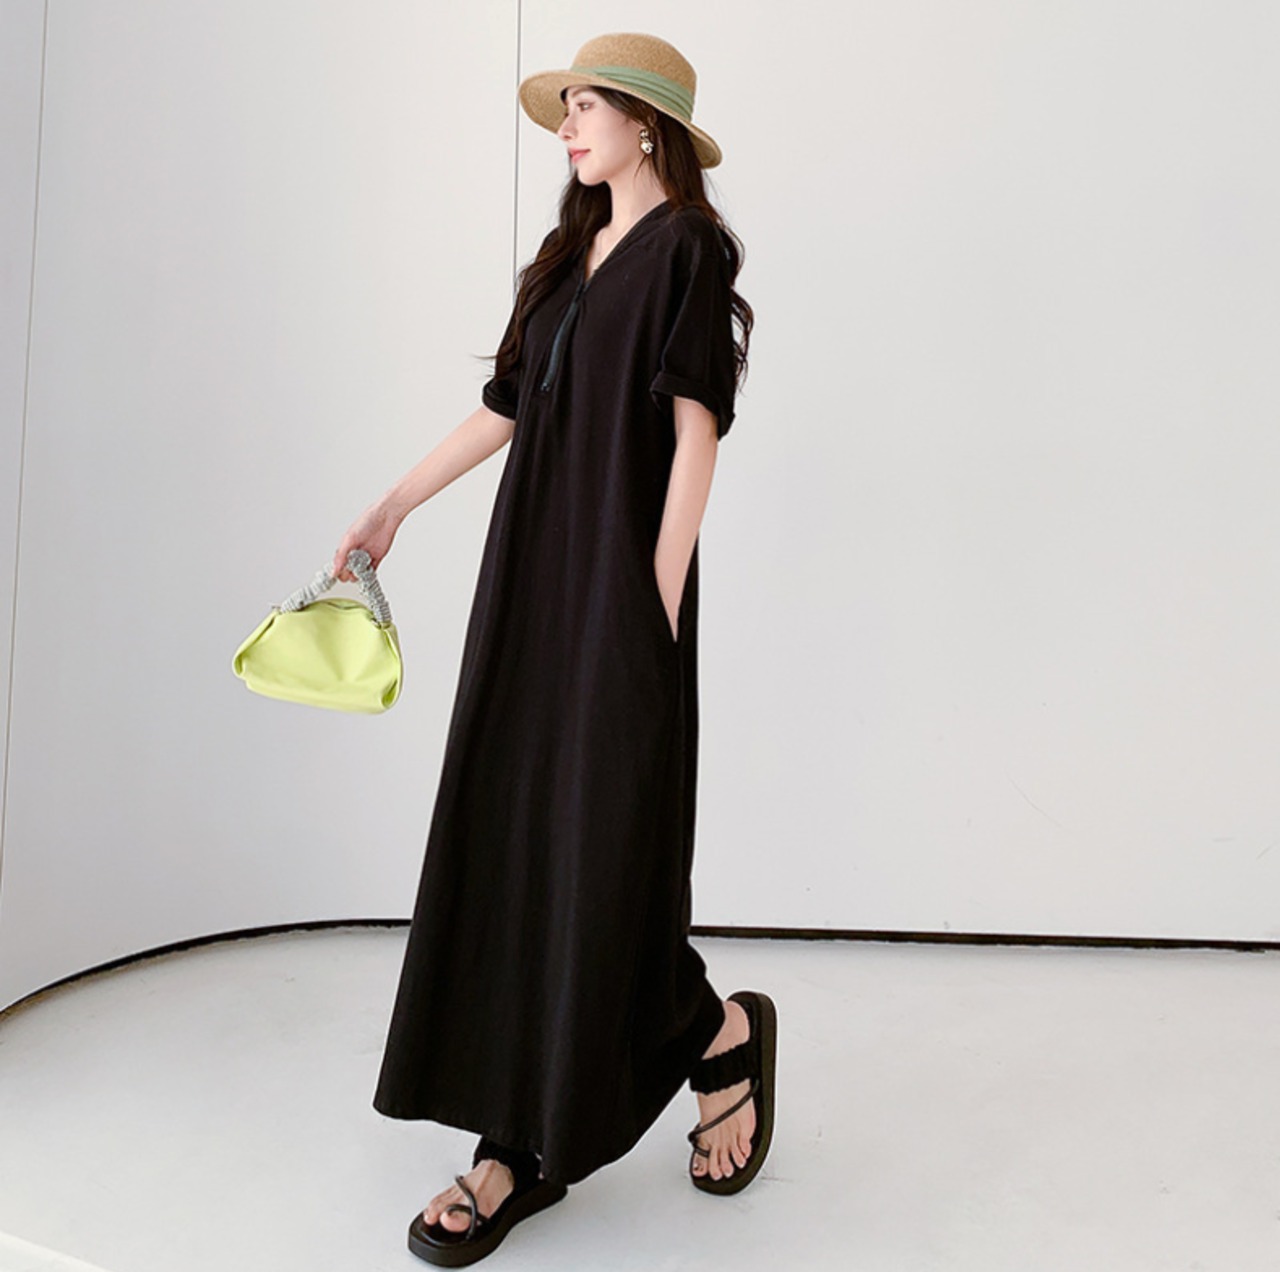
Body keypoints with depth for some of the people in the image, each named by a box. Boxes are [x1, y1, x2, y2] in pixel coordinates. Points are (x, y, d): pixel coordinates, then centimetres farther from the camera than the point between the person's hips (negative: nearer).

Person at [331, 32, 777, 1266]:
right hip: (530, 573, 8)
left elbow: (695, 434, -10)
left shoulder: (688, 248, -2)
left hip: (619, 578, -8)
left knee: (601, 851, -7)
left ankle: (724, 1033, 22)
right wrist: (391, 509, 22)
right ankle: (527, 1143, 11)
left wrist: (657, 610, -16)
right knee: (506, 839, 3)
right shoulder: (567, 253, 19)